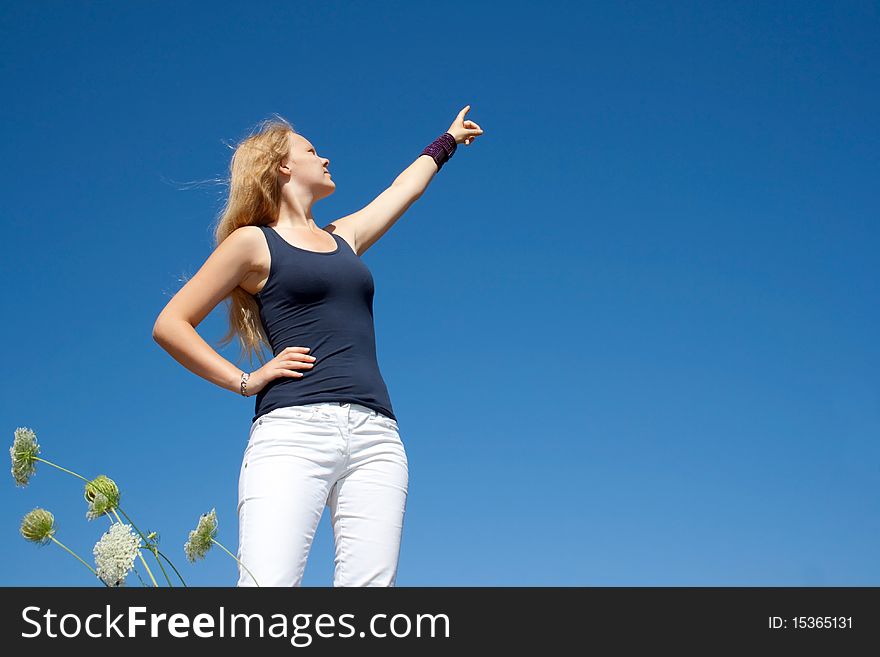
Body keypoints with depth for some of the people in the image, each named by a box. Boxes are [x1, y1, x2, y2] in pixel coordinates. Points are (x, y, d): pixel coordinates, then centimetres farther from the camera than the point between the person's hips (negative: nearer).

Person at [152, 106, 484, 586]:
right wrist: (244, 382, 1)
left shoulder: (344, 237, 27)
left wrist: (447, 140, 59)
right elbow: (170, 325, 7)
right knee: (268, 585, -21)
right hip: (293, 428, -5)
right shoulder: (253, 241, 11)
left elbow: (407, 187, 45)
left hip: (375, 437, 6)